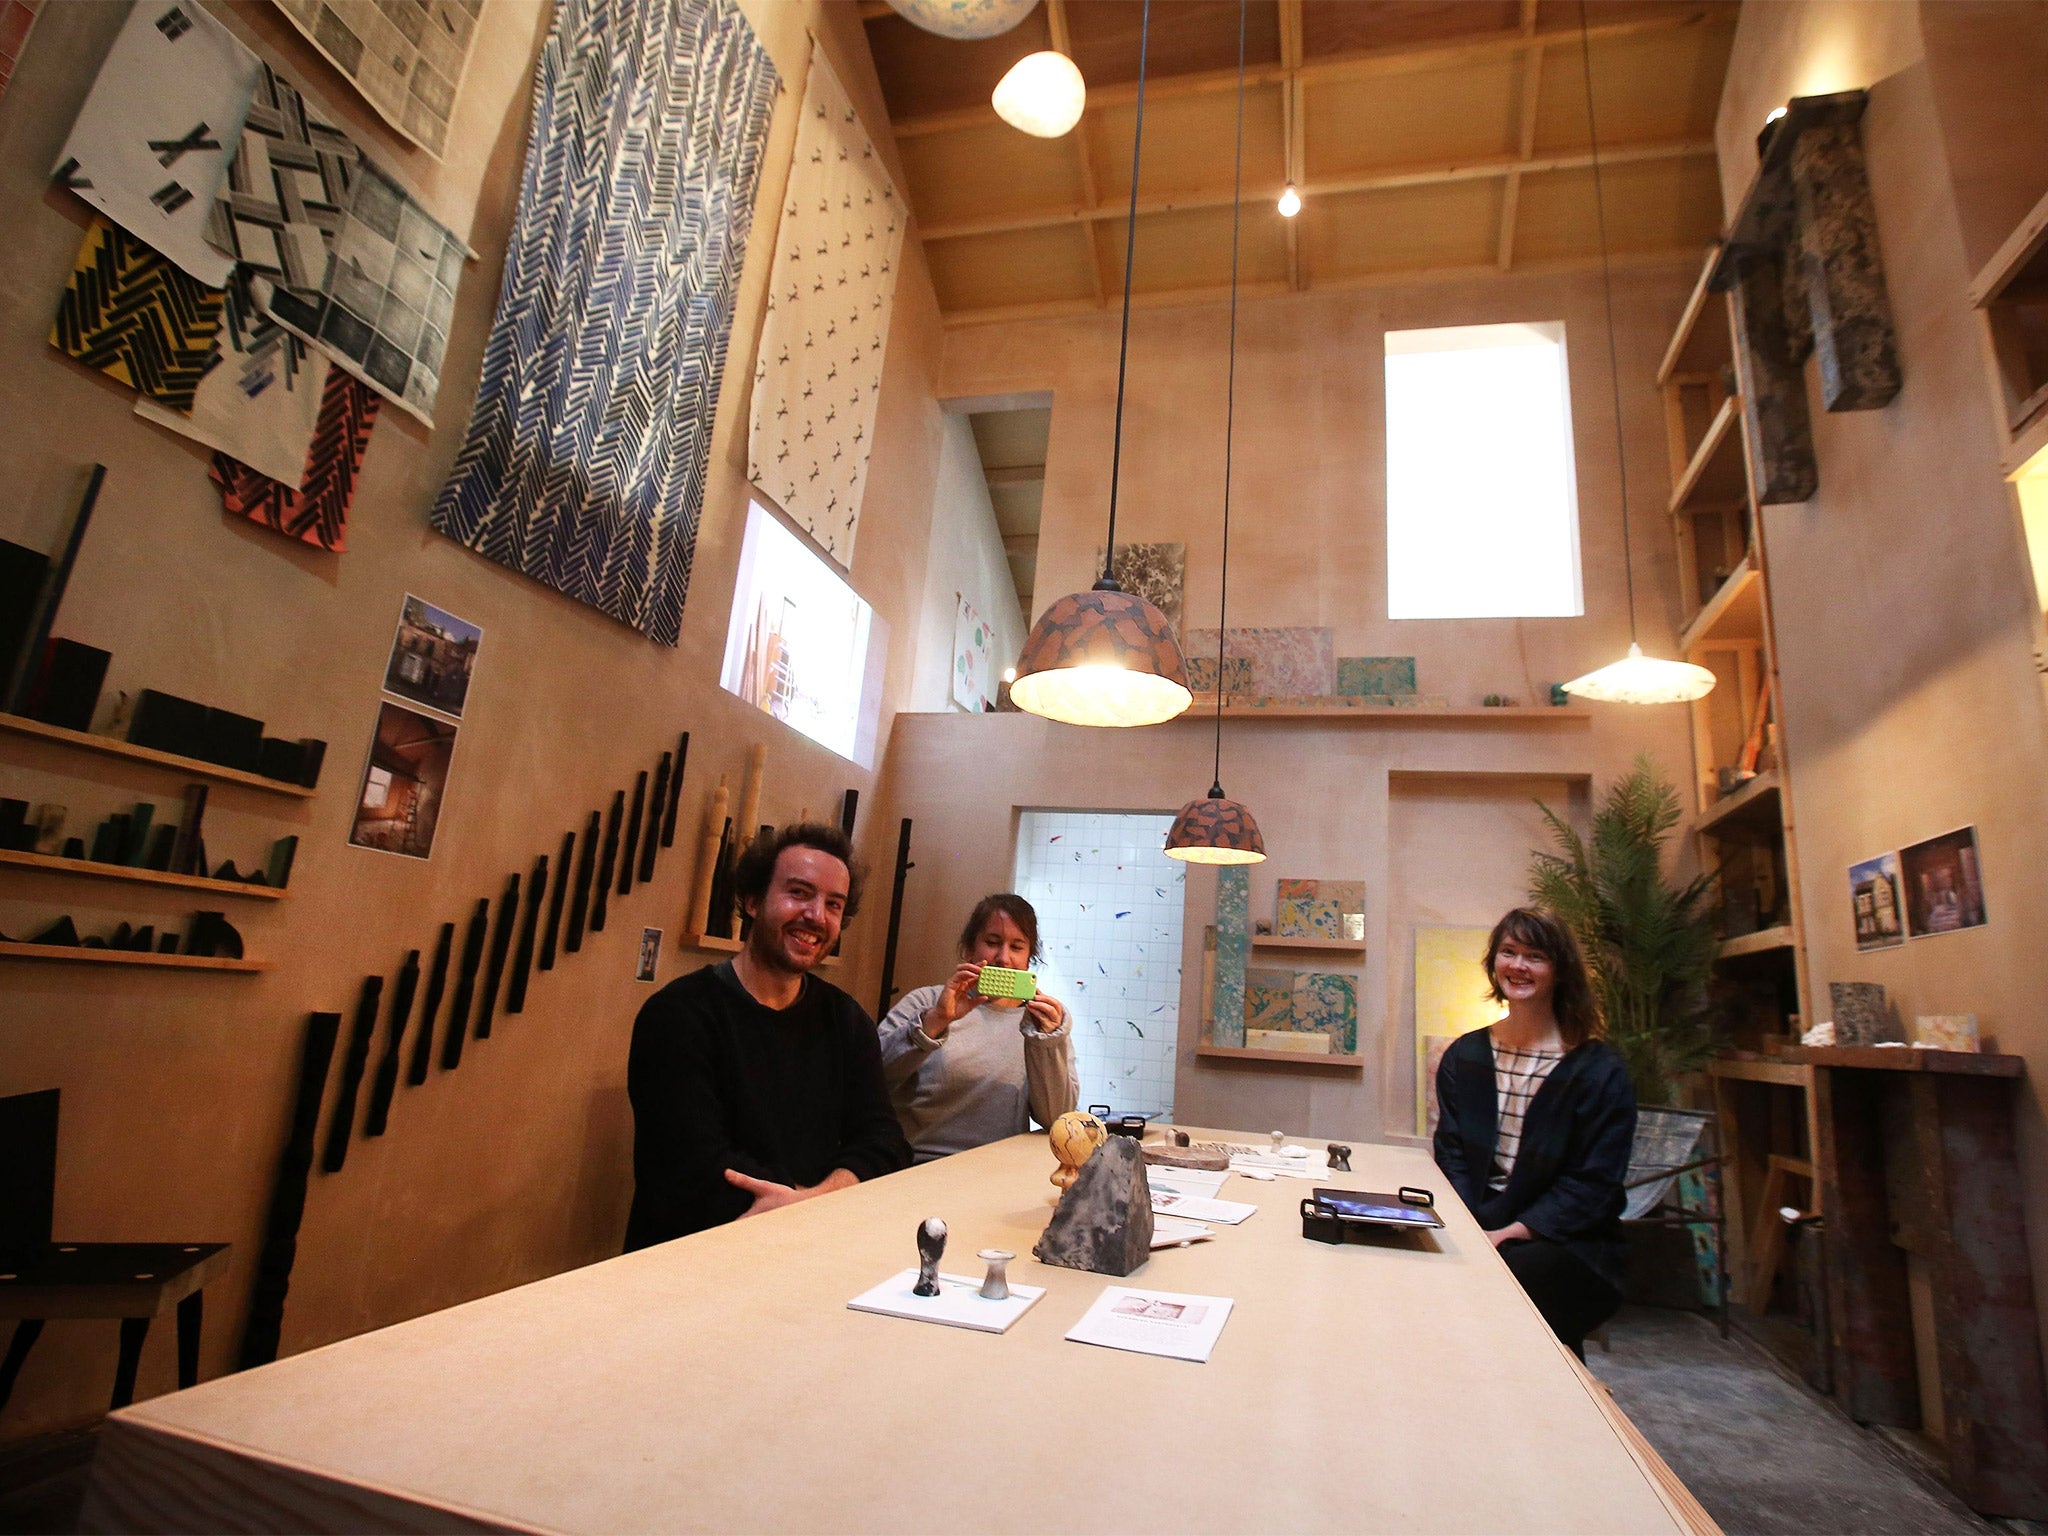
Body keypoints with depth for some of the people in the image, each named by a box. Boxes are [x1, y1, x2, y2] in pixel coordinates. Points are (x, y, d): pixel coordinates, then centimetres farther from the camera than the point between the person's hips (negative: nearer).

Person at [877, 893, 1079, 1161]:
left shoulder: (1046, 1020, 12)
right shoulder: (925, 1003, 6)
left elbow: (1055, 1118, 1)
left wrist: (1045, 1040, -13)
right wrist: (935, 1021, -19)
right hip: (916, 1166, -2)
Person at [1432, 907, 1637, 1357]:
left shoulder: (1598, 1071, -5)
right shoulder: (1464, 1055, 8)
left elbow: (1594, 1186, -9)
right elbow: (1450, 1155, 5)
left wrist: (1510, 1234, -19)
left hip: (1566, 1242, -3)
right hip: (1476, 1225, 3)